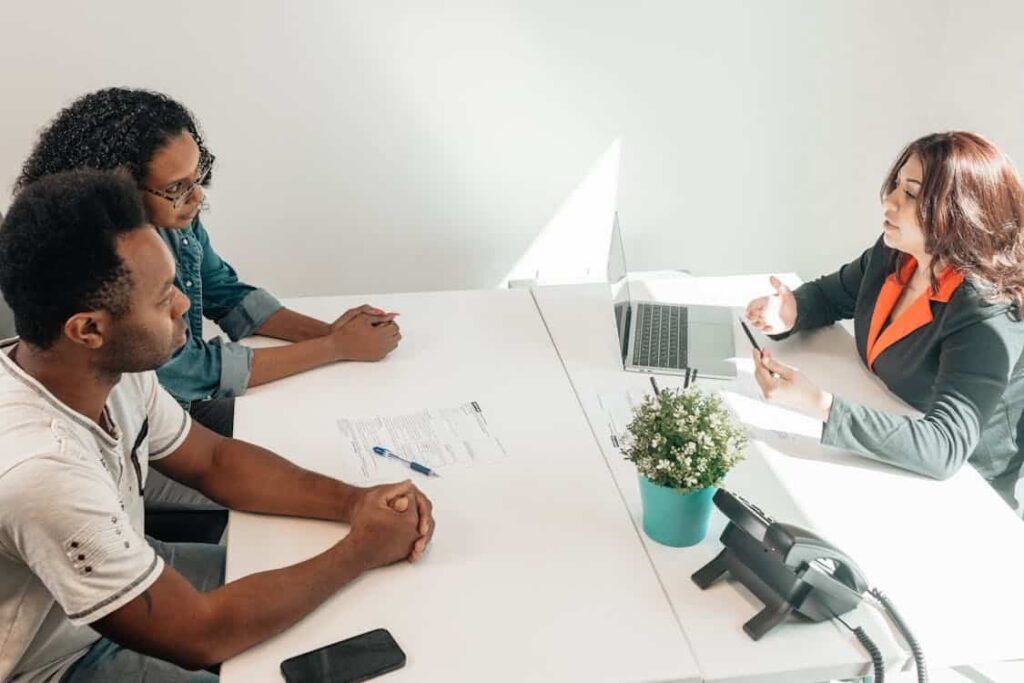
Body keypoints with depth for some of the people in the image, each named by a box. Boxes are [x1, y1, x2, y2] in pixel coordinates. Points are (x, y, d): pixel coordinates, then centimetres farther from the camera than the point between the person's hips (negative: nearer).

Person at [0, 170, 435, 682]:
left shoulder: (112, 365, -16)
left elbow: (213, 460, 1)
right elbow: (197, 635, -30)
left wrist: (351, 501, -13)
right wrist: (362, 551, -21)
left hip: (125, 582, 7)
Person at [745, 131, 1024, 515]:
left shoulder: (987, 320, -27)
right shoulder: (893, 254, -4)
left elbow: (943, 448, -37)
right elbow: (829, 295, 14)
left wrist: (818, 405, -46)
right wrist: (791, 313, -11)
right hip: (888, 459, 7)